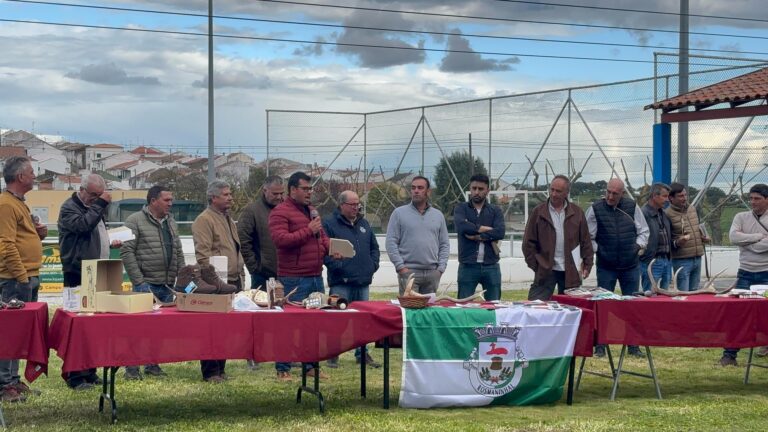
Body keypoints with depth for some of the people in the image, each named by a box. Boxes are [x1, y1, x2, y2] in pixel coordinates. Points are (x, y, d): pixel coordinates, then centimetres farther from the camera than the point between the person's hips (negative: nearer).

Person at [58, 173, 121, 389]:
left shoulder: (95, 207, 21)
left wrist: (110, 244, 14)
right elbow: (83, 225, -24)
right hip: (78, 275, -8)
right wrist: (101, 204, -19)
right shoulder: (69, 207, -5)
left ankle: (89, 371, 16)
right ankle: (75, 376, -7)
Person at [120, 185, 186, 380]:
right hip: (146, 285, -6)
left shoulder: (170, 222, 16)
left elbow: (178, 253, 20)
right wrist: (139, 282, -15)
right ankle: (131, 367, 4)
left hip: (168, 286, 6)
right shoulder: (135, 221, -5)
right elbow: (126, 252, -11)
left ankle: (153, 364, 19)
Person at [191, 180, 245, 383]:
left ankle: (220, 369, 19)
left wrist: (240, 276, 22)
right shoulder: (204, 220, -9)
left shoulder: (229, 220, 21)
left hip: (233, 282, 9)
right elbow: (203, 254, -16)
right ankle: (211, 372, -2)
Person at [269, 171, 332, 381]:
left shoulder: (312, 211, 19)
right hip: (293, 279, -8)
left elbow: (323, 236, 27)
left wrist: (330, 248, 5)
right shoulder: (280, 212, -8)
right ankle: (283, 369, 3)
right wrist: (308, 230, -18)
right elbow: (280, 239, -21)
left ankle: (310, 365, 21)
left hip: (316, 277, 8)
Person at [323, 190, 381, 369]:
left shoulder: (364, 224, 16)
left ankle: (362, 353, 21)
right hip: (341, 282, -6)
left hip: (363, 281, 6)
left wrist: (373, 264, 9)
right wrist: (338, 266, -18)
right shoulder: (329, 224, -5)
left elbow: (374, 247, 23)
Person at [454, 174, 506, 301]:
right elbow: (461, 226, -15)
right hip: (467, 267, -1)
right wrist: (485, 229, -8)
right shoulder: (461, 208, 6)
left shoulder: (495, 211, 9)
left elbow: (500, 232, -8)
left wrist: (476, 235, -11)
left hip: (491, 267, 1)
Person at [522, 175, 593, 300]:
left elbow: (586, 242, 8)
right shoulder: (539, 212, 0)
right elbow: (529, 242, 1)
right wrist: (535, 265, -3)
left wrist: (587, 265, 3)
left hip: (571, 271, 2)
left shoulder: (577, 212, 5)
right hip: (545, 270, -2)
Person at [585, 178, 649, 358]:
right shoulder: (596, 209, -6)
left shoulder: (632, 207, 0)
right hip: (606, 267, -2)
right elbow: (588, 237, 1)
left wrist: (639, 245, -2)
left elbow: (643, 230, 11)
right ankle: (600, 346, 9)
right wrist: (596, 250, -11)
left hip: (631, 265, 2)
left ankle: (633, 346, 17)